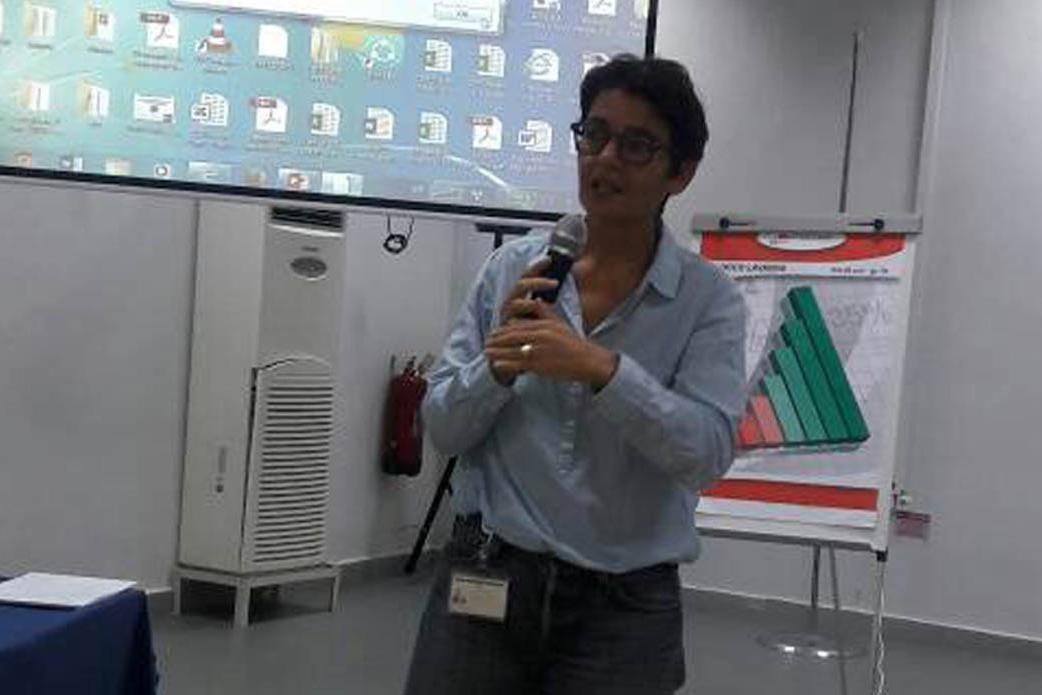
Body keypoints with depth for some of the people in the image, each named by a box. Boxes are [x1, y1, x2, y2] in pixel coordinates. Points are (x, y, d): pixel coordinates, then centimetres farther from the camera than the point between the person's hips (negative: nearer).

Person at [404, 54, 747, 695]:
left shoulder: (710, 300, -5)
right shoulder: (512, 268, 1)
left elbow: (708, 452, -16)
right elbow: (443, 427, 1)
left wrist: (601, 369, -27)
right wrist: (498, 367, -17)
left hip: (623, 606, -1)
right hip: (485, 585, 2)